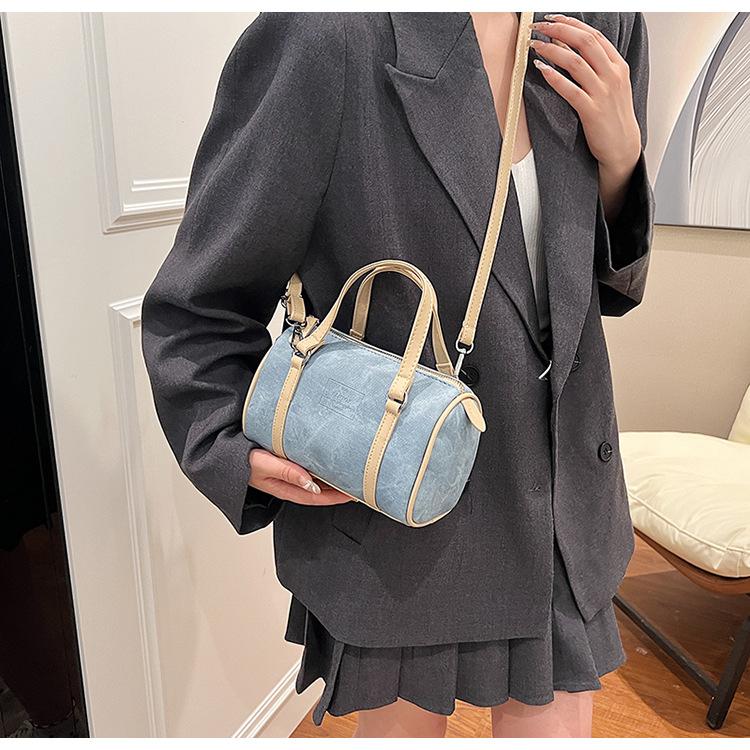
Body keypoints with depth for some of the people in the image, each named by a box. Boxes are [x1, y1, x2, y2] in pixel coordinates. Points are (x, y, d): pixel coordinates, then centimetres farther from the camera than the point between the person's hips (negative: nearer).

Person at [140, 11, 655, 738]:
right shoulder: (321, 38, -18)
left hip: (561, 508, 5)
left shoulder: (603, 31, 0)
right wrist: (237, 450, -22)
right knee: (402, 723, 22)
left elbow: (606, 285, 9)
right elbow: (195, 308, -9)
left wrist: (619, 160, -8)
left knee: (553, 725, 19)